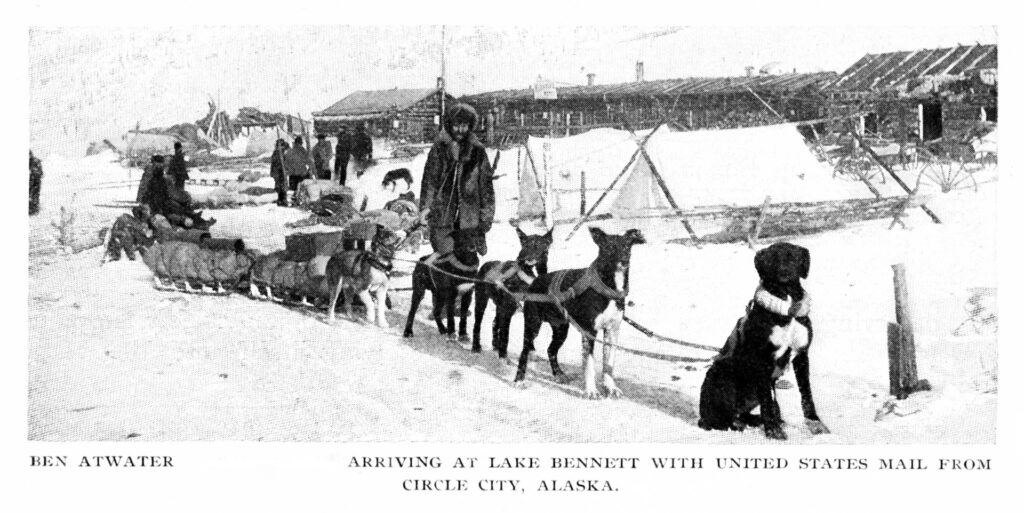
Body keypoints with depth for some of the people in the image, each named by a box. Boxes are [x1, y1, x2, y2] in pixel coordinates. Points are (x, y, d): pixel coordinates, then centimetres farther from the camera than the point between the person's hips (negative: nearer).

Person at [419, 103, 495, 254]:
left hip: (469, 219, 1)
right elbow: (429, 178, 3)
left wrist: (487, 213, 5)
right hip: (441, 216, -1)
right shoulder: (439, 148, 3)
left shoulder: (477, 151, 6)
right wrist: (425, 206, -5)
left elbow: (486, 183, 8)